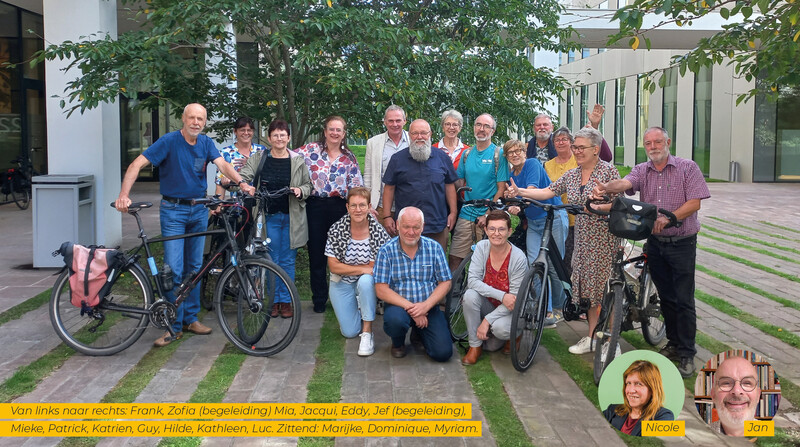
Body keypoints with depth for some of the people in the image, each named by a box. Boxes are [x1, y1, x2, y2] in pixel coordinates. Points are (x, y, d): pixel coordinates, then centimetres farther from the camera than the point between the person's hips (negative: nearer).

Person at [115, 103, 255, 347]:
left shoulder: (206, 143, 4)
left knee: (194, 267, 11)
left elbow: (223, 164, -11)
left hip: (199, 210, 4)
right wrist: (124, 195, -28)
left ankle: (191, 318, 22)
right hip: (173, 210, -4)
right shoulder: (169, 141, -10)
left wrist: (241, 183, -31)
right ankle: (175, 325, 1)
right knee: (174, 269, -8)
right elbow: (137, 164, -15)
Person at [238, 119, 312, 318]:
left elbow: (308, 185, 11)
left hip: (291, 217, 0)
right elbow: (244, 177, -5)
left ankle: (286, 301, 16)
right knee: (272, 260, 5)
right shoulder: (258, 158, 4)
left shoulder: (298, 160, 6)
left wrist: (300, 191, -10)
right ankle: (274, 300, 17)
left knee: (288, 261, 5)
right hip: (269, 217, 0)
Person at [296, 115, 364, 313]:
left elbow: (356, 186, 6)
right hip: (316, 206, -1)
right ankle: (319, 299, 18)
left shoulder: (349, 157, 8)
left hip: (339, 207, 1)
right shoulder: (311, 150, 2)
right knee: (316, 255, 6)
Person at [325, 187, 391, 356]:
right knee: (349, 332, -6)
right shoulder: (336, 230, -13)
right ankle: (355, 308, 30)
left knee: (365, 281, -38)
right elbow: (333, 266, -14)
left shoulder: (379, 231, -16)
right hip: (342, 284, 1)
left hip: (368, 283, -1)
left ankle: (367, 332, -24)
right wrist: (363, 268, -21)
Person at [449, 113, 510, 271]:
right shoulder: (467, 154, 12)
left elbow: (501, 189, -5)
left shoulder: (498, 154, -1)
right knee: (454, 259, 0)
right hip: (465, 215, 4)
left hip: (488, 218, -3)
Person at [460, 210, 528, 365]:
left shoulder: (519, 258, -20)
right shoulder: (482, 247, -11)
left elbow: (515, 298, -19)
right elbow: (472, 280, -19)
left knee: (499, 328, -34)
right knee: (470, 295, -28)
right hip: (487, 305, 3)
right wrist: (501, 296, -31)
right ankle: (475, 346, -12)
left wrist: (487, 320, -24)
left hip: (508, 311, -3)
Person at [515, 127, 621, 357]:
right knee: (587, 289, 9)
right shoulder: (571, 175, 11)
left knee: (607, 289, -3)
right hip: (582, 239, 6)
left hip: (605, 239, -6)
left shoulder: (609, 171, -6)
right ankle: (592, 337, 21)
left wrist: (595, 207, -27)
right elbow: (548, 192, 5)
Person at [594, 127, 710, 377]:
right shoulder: (642, 171, 5)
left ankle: (687, 354, 6)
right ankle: (673, 345, 28)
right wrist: (606, 187, -38)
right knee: (665, 297, 13)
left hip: (682, 242, -4)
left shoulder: (687, 168, -4)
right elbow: (625, 183, -16)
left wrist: (668, 218, -24)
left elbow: (694, 203, -11)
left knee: (684, 300, -3)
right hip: (655, 243, 4)